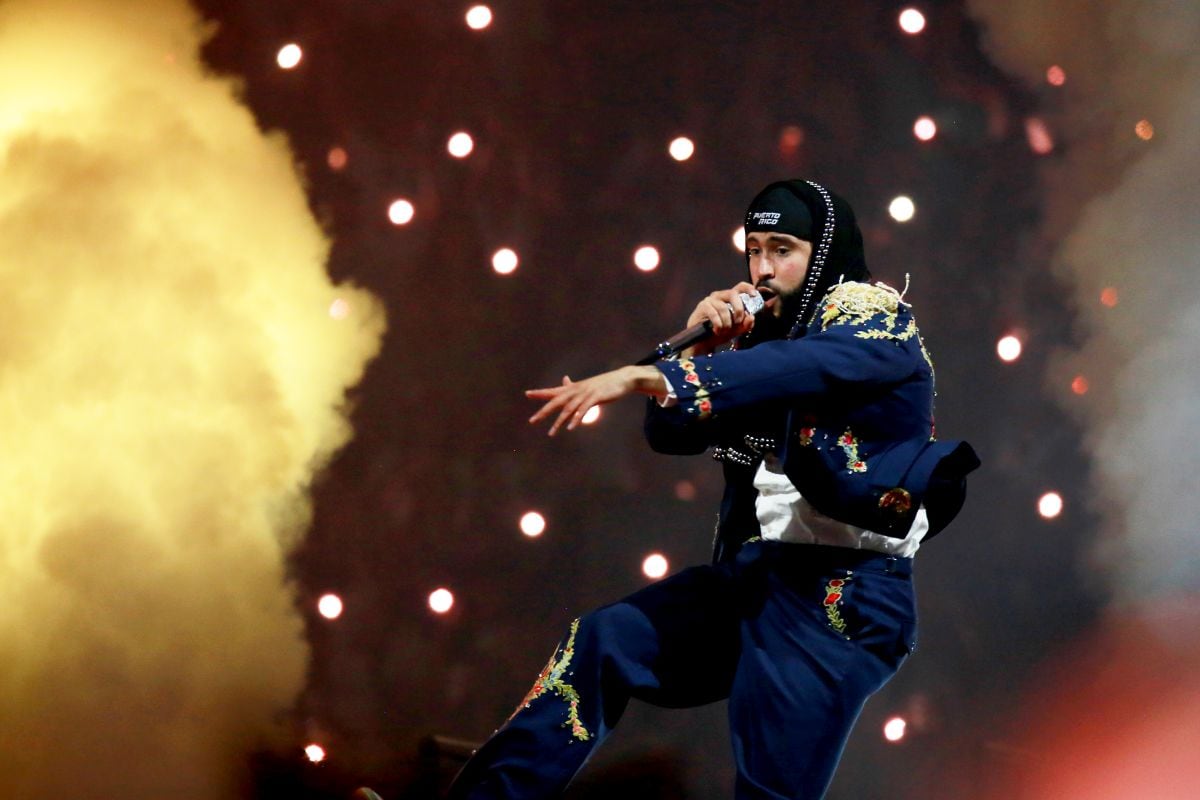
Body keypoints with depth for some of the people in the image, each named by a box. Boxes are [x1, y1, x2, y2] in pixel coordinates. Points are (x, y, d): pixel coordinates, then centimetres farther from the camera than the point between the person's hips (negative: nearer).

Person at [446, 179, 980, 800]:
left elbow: (796, 366, -28)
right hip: (756, 575, 8)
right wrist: (697, 347, -3)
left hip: (842, 596, -8)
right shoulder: (764, 334, 16)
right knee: (597, 644, 1)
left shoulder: (875, 320, -6)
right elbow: (671, 436, 16)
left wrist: (640, 377, -36)